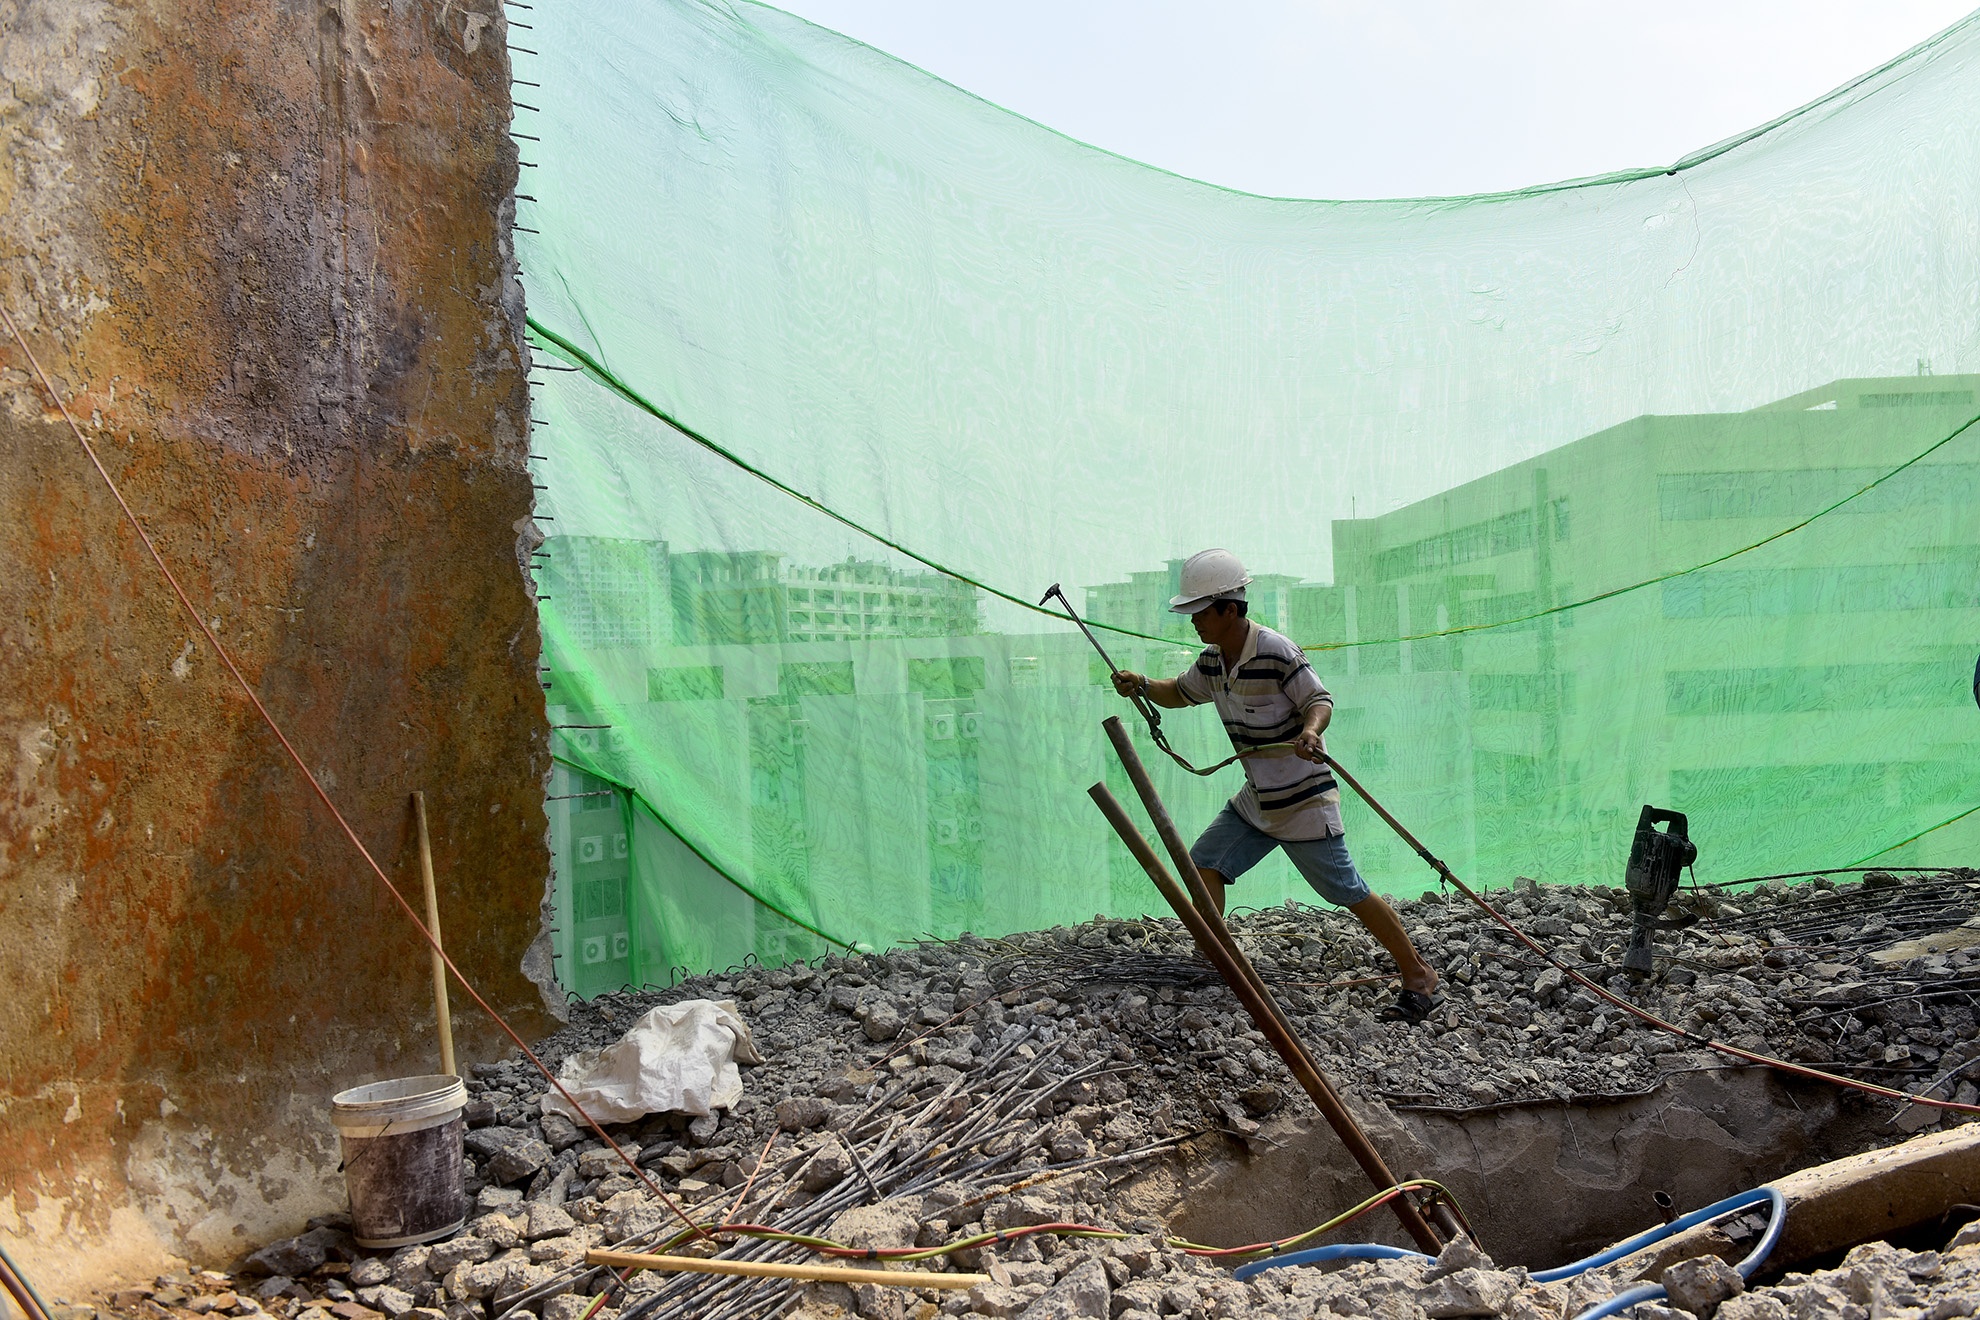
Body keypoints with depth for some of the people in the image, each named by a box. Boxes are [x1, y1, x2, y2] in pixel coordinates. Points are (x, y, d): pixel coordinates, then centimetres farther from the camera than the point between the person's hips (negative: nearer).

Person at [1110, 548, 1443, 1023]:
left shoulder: (1277, 653, -21)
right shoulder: (1213, 660, 3)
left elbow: (1320, 701, -18)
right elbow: (1180, 693, 19)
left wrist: (1309, 733, -39)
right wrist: (1142, 685, 0)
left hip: (1304, 801, -8)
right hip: (1256, 800, 8)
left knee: (1348, 893, -3)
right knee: (1204, 862, 3)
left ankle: (1418, 976, 11)